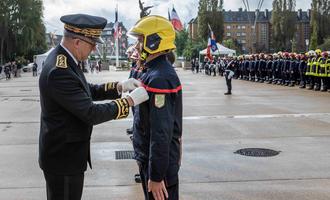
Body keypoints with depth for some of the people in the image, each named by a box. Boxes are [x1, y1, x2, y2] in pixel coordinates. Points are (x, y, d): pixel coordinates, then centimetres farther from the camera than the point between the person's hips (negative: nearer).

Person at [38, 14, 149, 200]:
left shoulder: (64, 59, 2)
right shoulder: (58, 72, -28)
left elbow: (88, 91, 12)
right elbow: (92, 114, -28)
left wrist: (119, 86, -1)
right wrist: (130, 100, -20)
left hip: (63, 152, 10)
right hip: (63, 157, -10)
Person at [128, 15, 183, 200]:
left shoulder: (160, 79, -24)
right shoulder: (155, 72, 8)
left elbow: (161, 134, -27)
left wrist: (156, 176, -24)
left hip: (160, 163, -10)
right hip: (148, 158, 10)